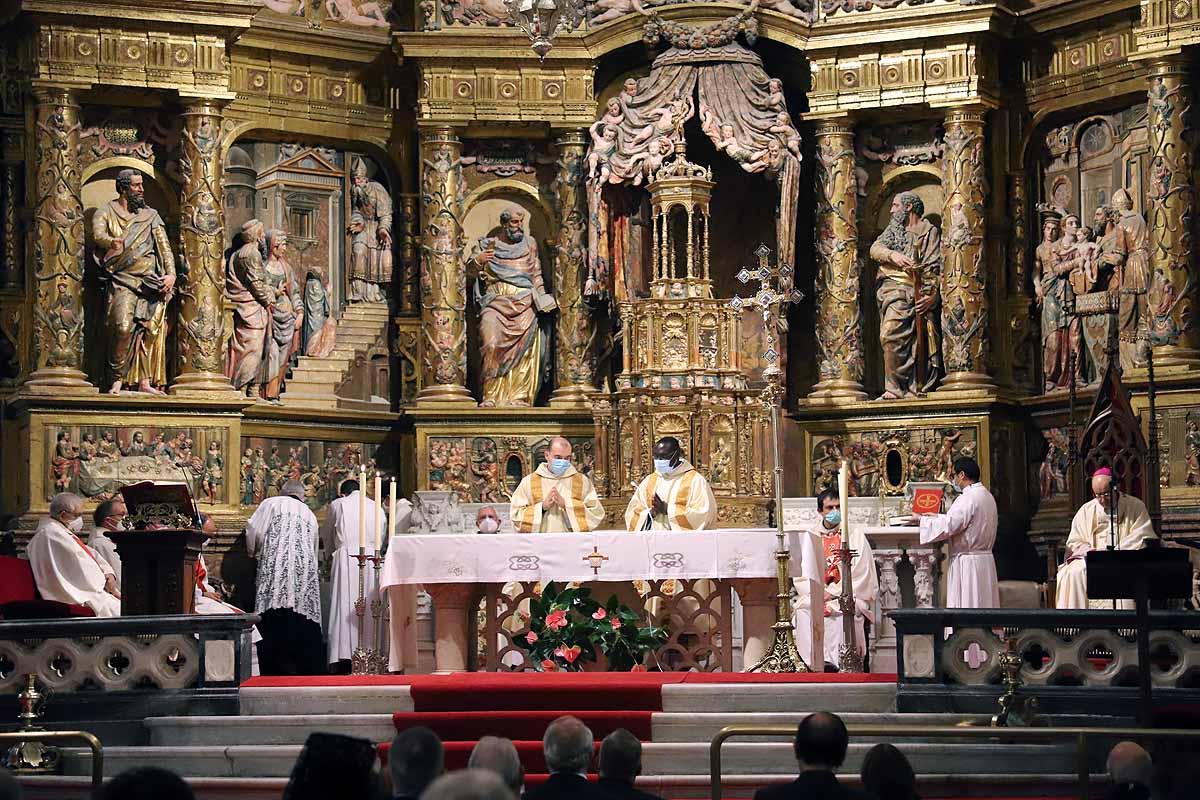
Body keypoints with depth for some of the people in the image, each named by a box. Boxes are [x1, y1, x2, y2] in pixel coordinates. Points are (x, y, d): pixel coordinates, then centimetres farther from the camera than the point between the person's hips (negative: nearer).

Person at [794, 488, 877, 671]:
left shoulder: (855, 535, 8)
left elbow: (860, 573, -2)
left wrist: (834, 593, -12)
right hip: (814, 595, 2)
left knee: (841, 612, -35)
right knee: (803, 611, -29)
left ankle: (835, 662, -33)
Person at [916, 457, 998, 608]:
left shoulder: (968, 498, -17)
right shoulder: (987, 496, 13)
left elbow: (947, 526, -20)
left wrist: (922, 519, -7)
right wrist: (938, 516, 24)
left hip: (967, 563, -9)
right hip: (985, 560, 9)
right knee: (984, 604, 9)